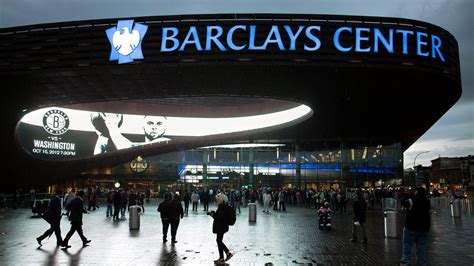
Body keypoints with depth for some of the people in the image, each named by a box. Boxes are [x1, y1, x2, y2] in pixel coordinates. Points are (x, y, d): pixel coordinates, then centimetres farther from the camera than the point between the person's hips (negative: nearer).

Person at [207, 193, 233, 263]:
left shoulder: (222, 207, -21)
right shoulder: (223, 206, 11)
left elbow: (219, 217, -27)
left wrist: (212, 215, -15)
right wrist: (214, 214, 5)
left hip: (221, 227, -10)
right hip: (221, 227, 10)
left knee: (219, 241, 1)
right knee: (219, 240, 17)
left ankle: (221, 258, 11)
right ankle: (228, 253, 22)